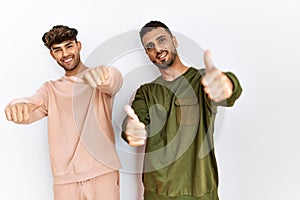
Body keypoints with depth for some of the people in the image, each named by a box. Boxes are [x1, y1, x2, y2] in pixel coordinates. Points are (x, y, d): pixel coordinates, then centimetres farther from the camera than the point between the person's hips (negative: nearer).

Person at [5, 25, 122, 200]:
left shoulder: (101, 80, 5)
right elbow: (33, 105, -5)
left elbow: (115, 80, -18)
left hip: (103, 173, -2)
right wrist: (18, 105, -30)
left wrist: (102, 73, -42)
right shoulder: (51, 89, 13)